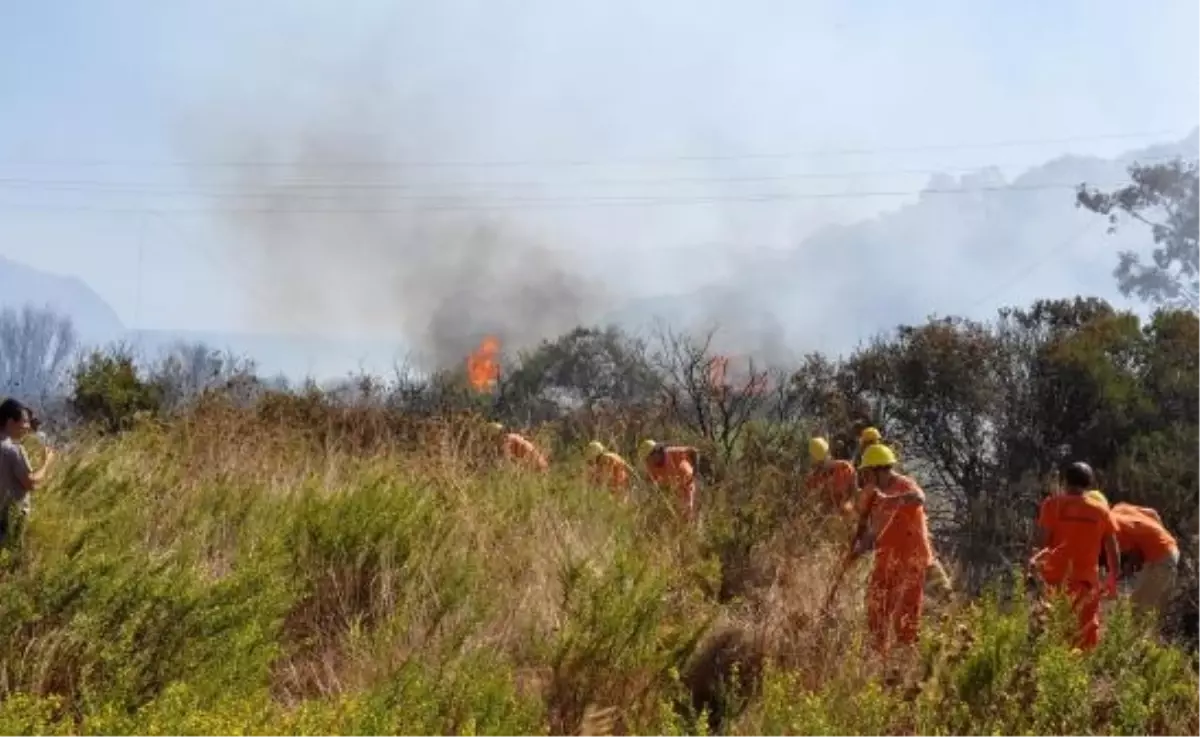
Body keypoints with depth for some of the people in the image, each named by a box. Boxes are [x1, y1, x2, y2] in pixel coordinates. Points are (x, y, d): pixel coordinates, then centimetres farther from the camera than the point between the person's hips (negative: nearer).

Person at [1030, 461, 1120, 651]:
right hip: (1086, 579, 2)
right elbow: (1113, 550, 6)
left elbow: (1041, 541, -9)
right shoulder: (1102, 510, 5)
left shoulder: (1053, 504, -2)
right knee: (1087, 633, 9)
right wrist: (1113, 580, 15)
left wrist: (1033, 567, -3)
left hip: (1056, 578, -2)